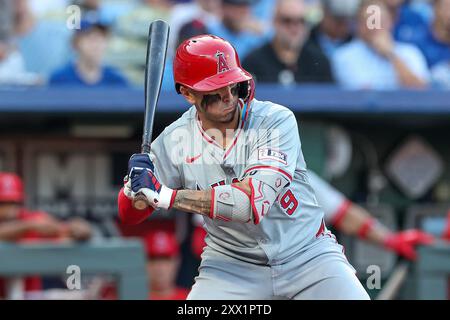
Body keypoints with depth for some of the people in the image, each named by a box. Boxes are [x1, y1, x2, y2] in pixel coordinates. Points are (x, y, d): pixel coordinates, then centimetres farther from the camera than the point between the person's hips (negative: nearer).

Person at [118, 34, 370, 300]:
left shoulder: (277, 121, -17)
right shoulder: (174, 140, -7)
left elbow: (255, 201, -30)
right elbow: (130, 216, 2)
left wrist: (165, 195, -31)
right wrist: (136, 184, -23)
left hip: (306, 255, -2)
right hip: (230, 265, 2)